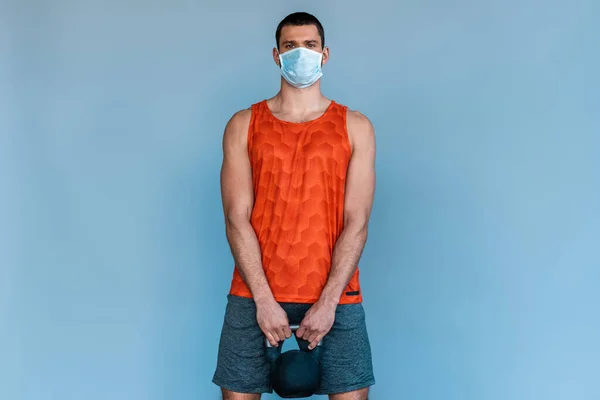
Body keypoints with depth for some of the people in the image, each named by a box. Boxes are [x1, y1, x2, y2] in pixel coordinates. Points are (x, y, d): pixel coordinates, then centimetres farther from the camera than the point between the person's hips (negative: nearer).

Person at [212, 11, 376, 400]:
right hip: (256, 296, 1)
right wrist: (264, 299, -10)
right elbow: (237, 220, -2)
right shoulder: (244, 125, 6)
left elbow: (357, 222, -2)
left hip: (335, 296, 0)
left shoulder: (355, 127, 5)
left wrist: (328, 302, -11)